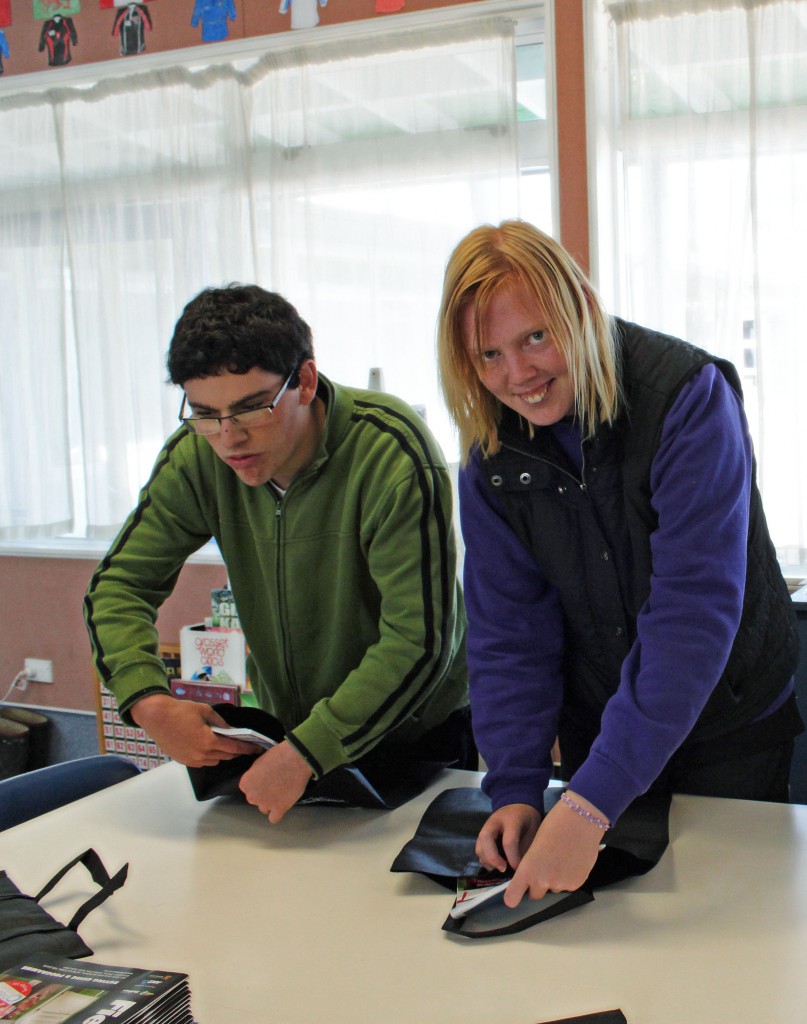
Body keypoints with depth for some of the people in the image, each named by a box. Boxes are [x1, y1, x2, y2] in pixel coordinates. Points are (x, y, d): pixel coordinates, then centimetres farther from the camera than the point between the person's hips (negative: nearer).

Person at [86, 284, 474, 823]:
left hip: (417, 735, -3)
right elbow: (120, 584, -6)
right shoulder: (196, 456, -13)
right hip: (288, 731, 4)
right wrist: (148, 702, -23)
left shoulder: (392, 453, -28)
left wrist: (306, 752, -34)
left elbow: (419, 641, -29)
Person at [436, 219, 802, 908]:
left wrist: (590, 800, -41)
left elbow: (694, 612, -35)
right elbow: (508, 626, -6)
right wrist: (515, 787, -18)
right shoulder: (492, 451, -10)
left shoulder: (688, 395, -27)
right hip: (601, 734, 4)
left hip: (730, 726, -3)